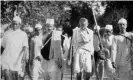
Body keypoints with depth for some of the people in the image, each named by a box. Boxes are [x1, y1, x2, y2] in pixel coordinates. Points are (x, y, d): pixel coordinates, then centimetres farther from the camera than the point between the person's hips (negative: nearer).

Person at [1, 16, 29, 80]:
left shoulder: (23, 34, 3)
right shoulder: (7, 34, 13)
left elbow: (25, 46, -10)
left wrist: (25, 55, -27)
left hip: (18, 60, -1)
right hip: (7, 60, 1)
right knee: (7, 74, -13)